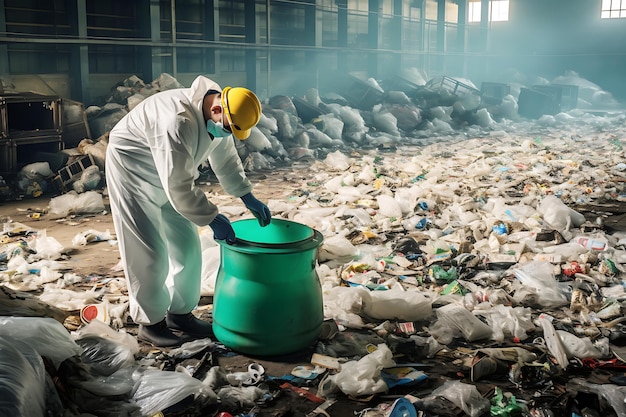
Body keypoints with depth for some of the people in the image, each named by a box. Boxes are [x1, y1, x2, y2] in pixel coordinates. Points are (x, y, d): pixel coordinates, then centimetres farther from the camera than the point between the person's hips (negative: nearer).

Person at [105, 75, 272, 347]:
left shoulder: (218, 118, -9)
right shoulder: (179, 122, -37)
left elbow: (226, 160, 6)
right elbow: (179, 188, -35)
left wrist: (248, 197, -2)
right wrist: (213, 218, -29)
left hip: (167, 178, 9)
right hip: (131, 171, -9)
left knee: (187, 247, 8)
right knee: (149, 253, -7)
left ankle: (180, 314, 21)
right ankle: (150, 324, 9)